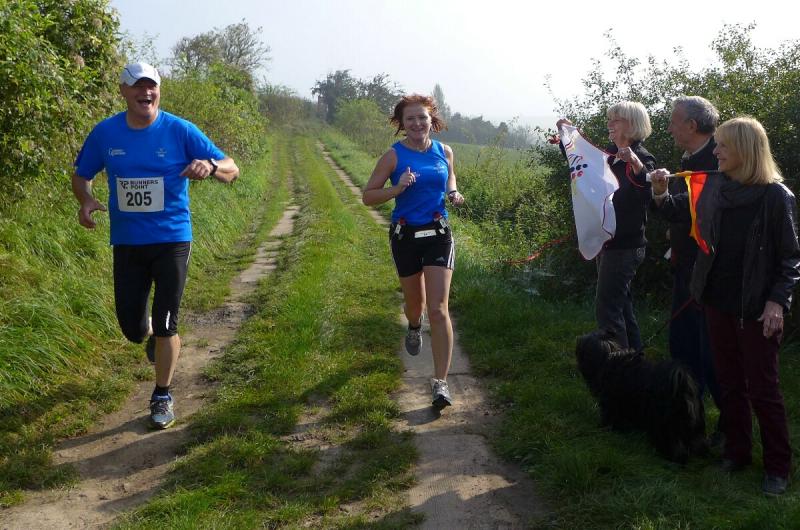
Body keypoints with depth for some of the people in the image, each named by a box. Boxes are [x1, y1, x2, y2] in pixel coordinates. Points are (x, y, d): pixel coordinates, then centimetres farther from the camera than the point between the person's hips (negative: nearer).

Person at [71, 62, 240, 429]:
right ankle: (153, 336, 46)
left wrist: (211, 165, -33)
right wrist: (86, 200, -13)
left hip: (171, 240, -2)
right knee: (132, 329, 7)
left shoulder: (180, 131, -8)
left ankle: (162, 398, 18)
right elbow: (81, 175, 10)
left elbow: (231, 169, -8)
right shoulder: (105, 133, -2)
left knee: (165, 325, -1)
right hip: (127, 243, 2)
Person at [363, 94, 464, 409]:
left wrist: (453, 194, 0)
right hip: (405, 237, 0)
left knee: (438, 309, -11)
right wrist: (397, 188, -23)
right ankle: (414, 327, 57)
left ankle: (440, 382, -9)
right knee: (415, 302, 18)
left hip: (438, 234, 0)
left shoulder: (444, 152, 1)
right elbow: (368, 196, -6)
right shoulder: (394, 156, -8)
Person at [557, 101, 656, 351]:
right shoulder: (609, 153, 8)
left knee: (607, 307, -8)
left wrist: (636, 163, -43)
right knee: (621, 305, 19)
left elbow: (649, 195, -31)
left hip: (625, 244, -9)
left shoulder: (642, 157, -15)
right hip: (606, 241, 9)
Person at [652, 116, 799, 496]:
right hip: (718, 301, 5)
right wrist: (662, 196, 0)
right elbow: (685, 210, 20)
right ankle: (737, 451, 30)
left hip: (755, 308, -5)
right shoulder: (715, 187, 1)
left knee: (762, 388, 3)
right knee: (729, 383, 15)